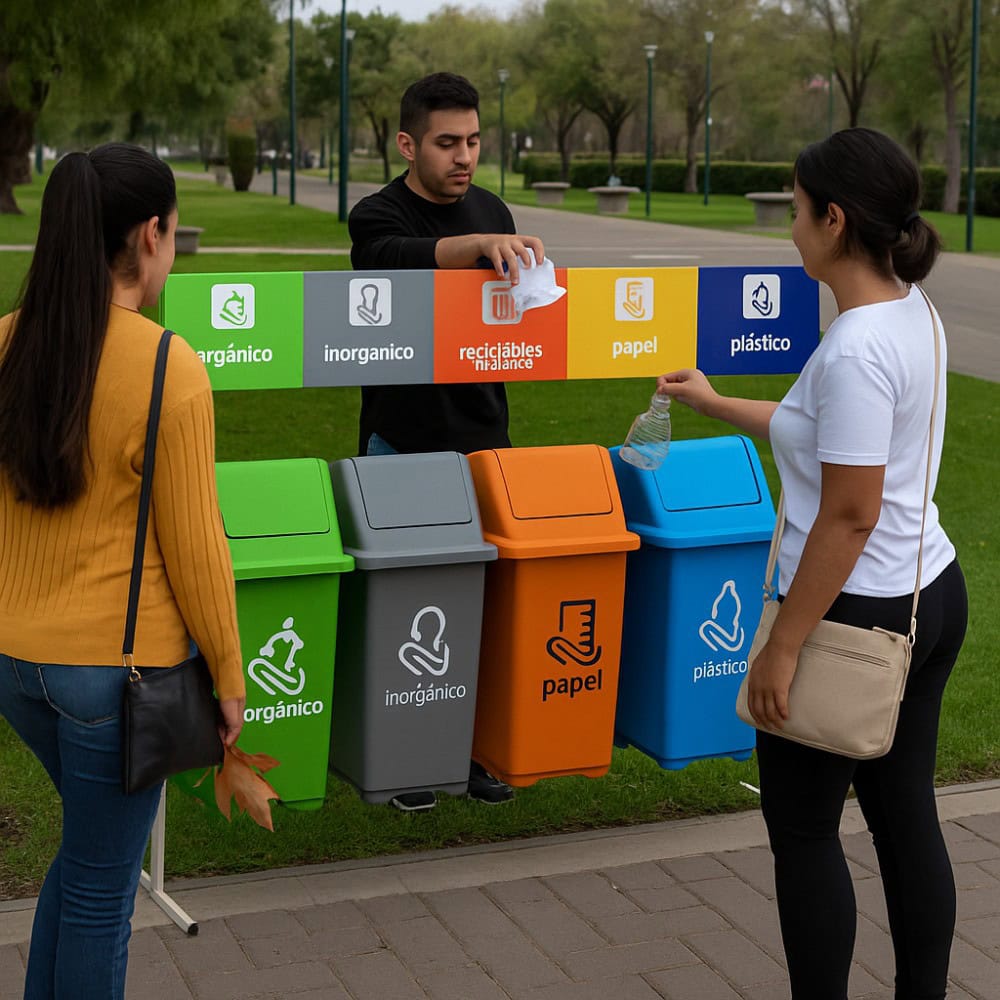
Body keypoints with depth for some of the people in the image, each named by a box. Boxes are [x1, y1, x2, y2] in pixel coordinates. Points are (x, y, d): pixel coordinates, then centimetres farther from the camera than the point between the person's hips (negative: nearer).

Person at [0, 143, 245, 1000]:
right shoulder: (168, 368, -18)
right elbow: (194, 549, -14)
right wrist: (229, 678, -3)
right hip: (118, 663, -6)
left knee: (89, 846, 28)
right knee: (102, 884, 12)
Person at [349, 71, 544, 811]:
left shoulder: (493, 212, 7)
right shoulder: (378, 218, -10)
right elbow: (408, 257, -35)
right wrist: (483, 244, -51)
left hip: (483, 437, 5)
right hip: (403, 443, -5)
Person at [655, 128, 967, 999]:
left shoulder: (856, 350, -23)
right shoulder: (913, 312, 6)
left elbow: (848, 517, -23)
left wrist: (782, 647, -16)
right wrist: (716, 404, 30)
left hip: (857, 614, -9)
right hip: (932, 597, 9)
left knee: (802, 829, 6)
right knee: (905, 815, 17)